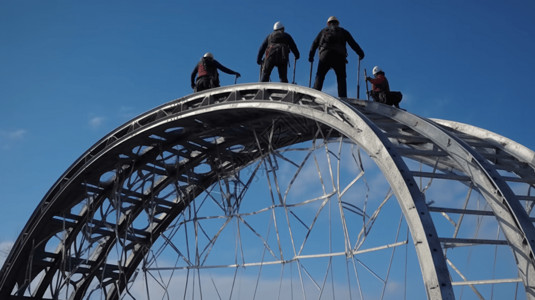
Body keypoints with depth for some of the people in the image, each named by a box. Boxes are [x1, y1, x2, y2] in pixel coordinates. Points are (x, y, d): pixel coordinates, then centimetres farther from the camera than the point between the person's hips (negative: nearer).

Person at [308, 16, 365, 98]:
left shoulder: (323, 31, 28)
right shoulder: (343, 31, 26)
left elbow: (315, 44, 26)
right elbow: (353, 44, 20)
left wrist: (311, 56, 31)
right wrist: (361, 54, 24)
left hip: (325, 55, 0)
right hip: (339, 57, 0)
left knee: (320, 76, 5)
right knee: (341, 78, 4)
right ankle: (343, 98, -10)